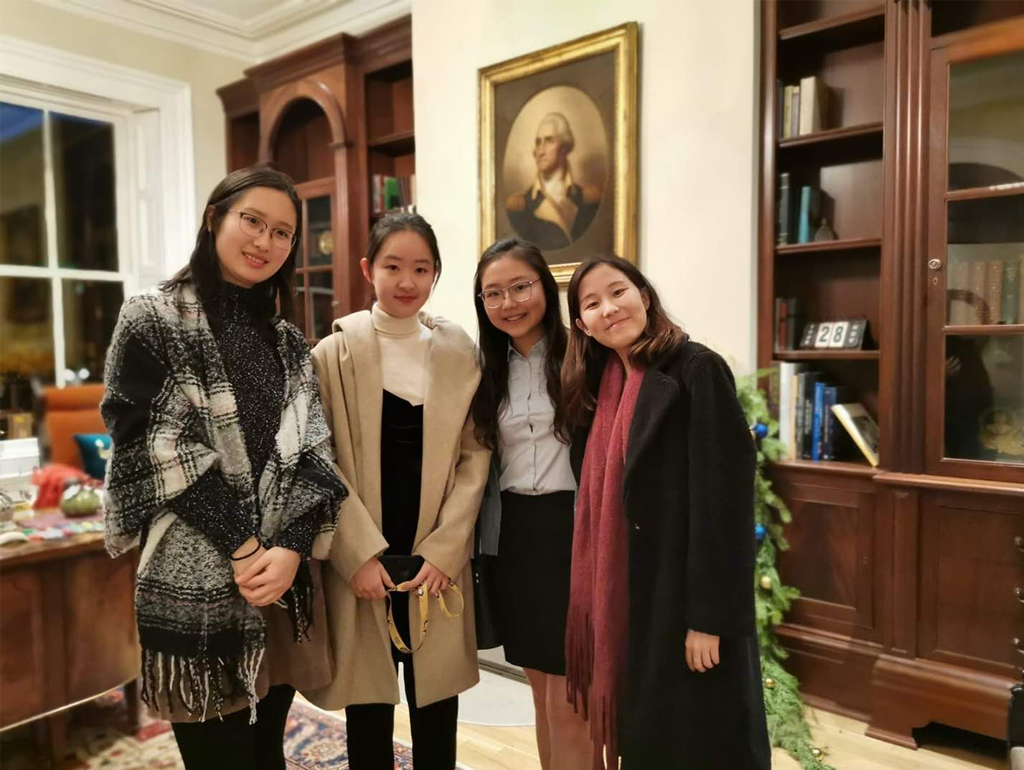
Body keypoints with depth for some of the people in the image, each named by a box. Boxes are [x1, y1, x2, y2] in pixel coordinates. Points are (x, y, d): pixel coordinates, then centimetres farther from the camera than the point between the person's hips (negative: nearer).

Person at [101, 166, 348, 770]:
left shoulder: (289, 342, 12)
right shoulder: (152, 322, -2)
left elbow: (312, 452, 3)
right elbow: (150, 449, -10)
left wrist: (291, 547, -12)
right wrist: (243, 548, -13)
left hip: (286, 579, 5)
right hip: (197, 585, -4)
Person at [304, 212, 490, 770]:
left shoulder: (460, 352, 3)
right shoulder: (334, 353, -2)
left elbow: (475, 454, 0)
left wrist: (444, 548, -8)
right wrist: (359, 554, -13)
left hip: (438, 558, 2)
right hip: (361, 560, -1)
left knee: (435, 693, 13)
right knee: (367, 698, 11)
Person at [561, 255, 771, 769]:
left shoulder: (697, 370, -13)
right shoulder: (598, 383, 8)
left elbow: (722, 498, -17)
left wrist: (709, 616, -18)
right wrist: (595, 598, 10)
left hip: (682, 595, -6)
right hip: (620, 594, 7)